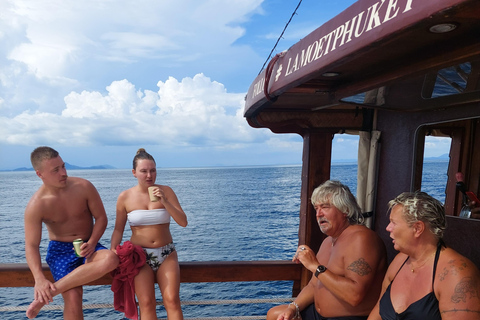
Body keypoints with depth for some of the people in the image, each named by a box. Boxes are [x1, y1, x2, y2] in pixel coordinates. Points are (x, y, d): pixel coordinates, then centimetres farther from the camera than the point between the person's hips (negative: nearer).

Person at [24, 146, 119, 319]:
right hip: (60, 250, -1)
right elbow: (31, 246, -9)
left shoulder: (84, 187, -10)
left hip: (88, 246, 2)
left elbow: (101, 217, -3)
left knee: (111, 259, -33)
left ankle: (48, 295, -25)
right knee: (73, 297, -23)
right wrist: (39, 279, -24)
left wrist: (92, 243, -19)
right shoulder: (35, 206, -11)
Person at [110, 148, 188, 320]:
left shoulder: (166, 191, -2)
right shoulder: (125, 197, -3)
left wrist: (165, 201, -19)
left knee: (172, 300, -11)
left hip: (167, 254, 1)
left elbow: (183, 222, -7)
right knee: (146, 303, -9)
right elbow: (118, 230, 6)